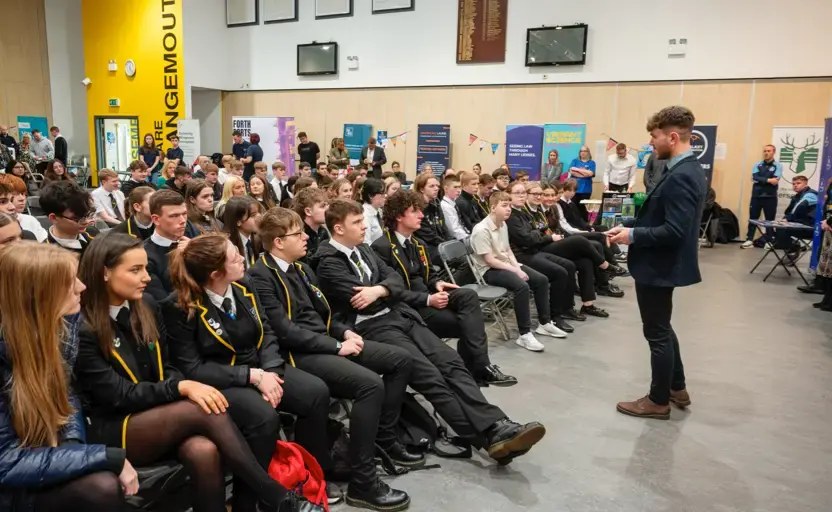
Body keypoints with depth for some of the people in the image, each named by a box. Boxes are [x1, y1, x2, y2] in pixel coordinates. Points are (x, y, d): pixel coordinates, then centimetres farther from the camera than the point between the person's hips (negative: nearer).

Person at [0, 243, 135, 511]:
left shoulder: (59, 327, -7)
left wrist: (74, 442, -13)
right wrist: (110, 458, -27)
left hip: (43, 455, 7)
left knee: (106, 485, -15)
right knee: (100, 487, -26)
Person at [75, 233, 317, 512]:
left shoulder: (147, 307, 5)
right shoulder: (82, 329, -14)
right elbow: (118, 396, -17)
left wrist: (186, 385, -13)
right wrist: (182, 388, -27)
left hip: (158, 416, 5)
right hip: (109, 431, -5)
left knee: (204, 451, -30)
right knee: (209, 411, -30)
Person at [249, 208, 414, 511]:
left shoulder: (301, 268, 15)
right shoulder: (261, 276, -13)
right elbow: (285, 331, -20)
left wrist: (344, 331, 0)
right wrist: (337, 346, -17)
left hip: (326, 341, 9)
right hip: (298, 353, -9)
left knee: (401, 359, 3)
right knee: (370, 384, -29)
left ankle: (384, 436, 15)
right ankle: (362, 483, -20)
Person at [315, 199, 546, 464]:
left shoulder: (363, 250, 19)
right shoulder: (329, 263, -6)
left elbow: (396, 279, 11)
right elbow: (361, 300, -15)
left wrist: (379, 290, -12)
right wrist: (387, 291, 4)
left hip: (399, 315, 8)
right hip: (371, 327, -8)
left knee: (452, 363, -13)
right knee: (431, 376, -22)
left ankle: (497, 427, -21)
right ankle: (490, 439, -23)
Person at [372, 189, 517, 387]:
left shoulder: (417, 244, 18)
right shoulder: (382, 247, -11)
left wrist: (437, 283, -1)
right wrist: (428, 299, -23)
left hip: (426, 296, 7)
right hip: (407, 308, -7)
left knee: (468, 295, -23)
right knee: (465, 323, -23)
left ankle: (480, 367, -27)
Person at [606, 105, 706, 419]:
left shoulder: (680, 176, -24)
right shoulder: (689, 169, 8)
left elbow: (675, 231, -29)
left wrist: (633, 235, -19)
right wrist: (634, 227, 4)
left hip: (659, 267, -11)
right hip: (663, 263, 11)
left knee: (657, 333, 4)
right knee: (662, 329, 23)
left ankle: (659, 401, 19)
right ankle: (677, 389, 37)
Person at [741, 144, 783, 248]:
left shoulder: (778, 166, 2)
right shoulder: (757, 165, 9)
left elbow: (775, 180, -13)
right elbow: (754, 177, -9)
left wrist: (760, 180, -12)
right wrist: (768, 180, -20)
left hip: (770, 197, -2)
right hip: (756, 195, 2)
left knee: (770, 220, 3)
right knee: (752, 218, 3)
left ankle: (769, 241, 10)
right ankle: (749, 240, 8)